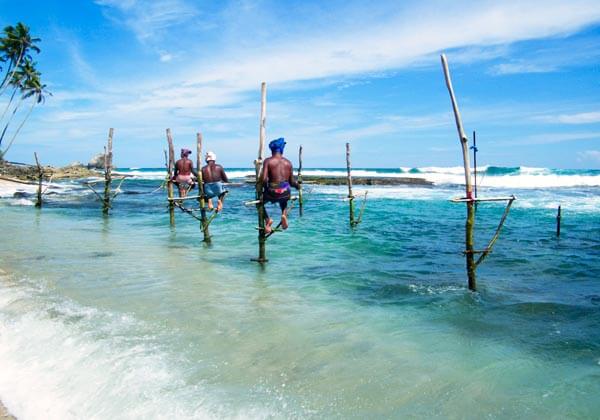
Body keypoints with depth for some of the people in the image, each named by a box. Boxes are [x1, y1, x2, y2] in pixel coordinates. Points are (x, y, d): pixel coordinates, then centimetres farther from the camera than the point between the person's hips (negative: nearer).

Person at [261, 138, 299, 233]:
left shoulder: (268, 161, -4)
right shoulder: (288, 162, 5)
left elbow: (264, 179, -14)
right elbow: (292, 182, 7)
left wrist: (265, 188, 5)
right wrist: (297, 186, 29)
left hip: (273, 193, -3)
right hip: (286, 193, 4)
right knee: (283, 200, 40)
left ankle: (267, 219, 6)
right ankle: (284, 214, 13)